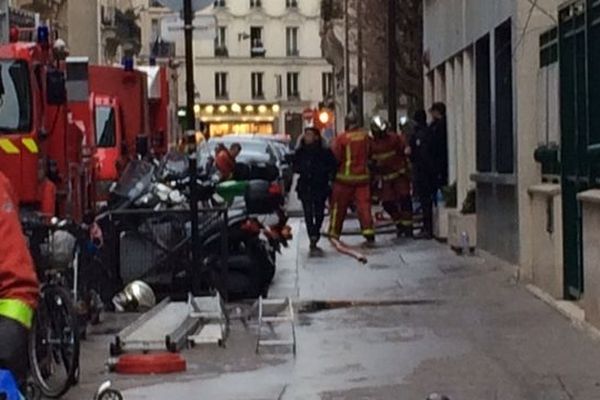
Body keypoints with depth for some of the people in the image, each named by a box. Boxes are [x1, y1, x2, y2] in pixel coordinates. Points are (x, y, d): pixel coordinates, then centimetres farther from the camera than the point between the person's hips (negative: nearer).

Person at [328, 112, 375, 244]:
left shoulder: (341, 138, -14)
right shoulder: (365, 137, -1)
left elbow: (335, 157, -12)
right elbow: (369, 154, 12)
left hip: (345, 177, -3)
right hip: (363, 176, 3)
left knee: (339, 206, 8)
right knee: (364, 204, 2)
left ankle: (334, 233, 14)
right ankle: (369, 232, -7)